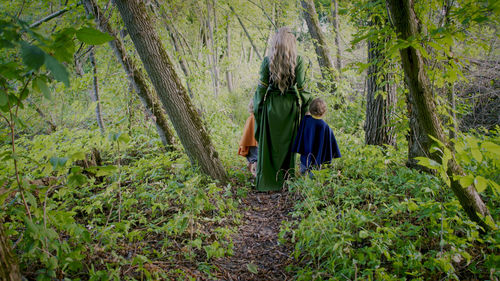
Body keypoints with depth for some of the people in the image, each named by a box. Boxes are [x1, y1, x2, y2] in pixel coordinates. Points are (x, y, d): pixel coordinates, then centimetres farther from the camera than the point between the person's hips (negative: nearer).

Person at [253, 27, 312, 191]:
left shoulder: (267, 61, -3)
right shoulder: (298, 61, -5)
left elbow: (262, 87, -2)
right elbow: (301, 86, -6)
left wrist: (258, 107, 7)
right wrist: (304, 104, 7)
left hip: (271, 105, 0)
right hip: (290, 106, 0)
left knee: (269, 143, 7)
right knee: (287, 143, 8)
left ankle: (266, 182, 11)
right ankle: (286, 181, 12)